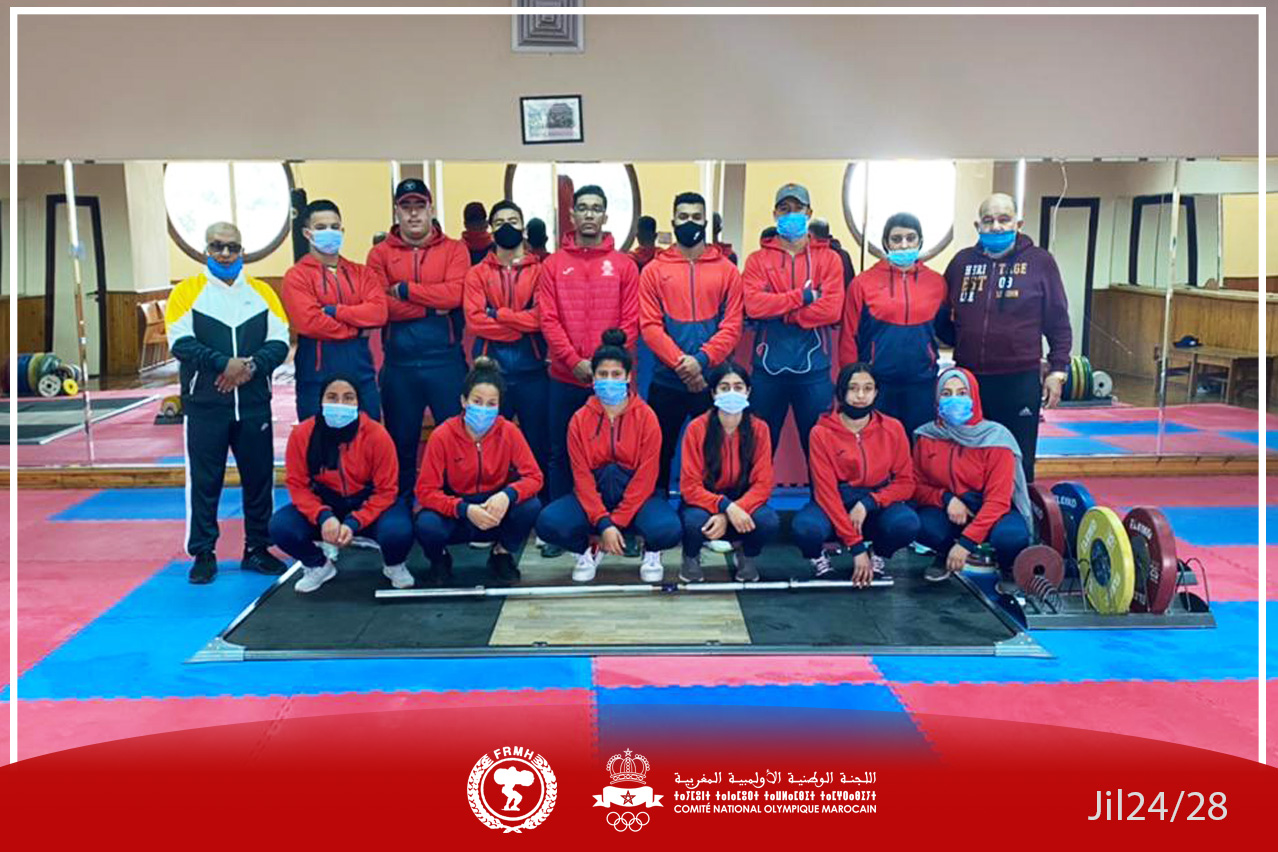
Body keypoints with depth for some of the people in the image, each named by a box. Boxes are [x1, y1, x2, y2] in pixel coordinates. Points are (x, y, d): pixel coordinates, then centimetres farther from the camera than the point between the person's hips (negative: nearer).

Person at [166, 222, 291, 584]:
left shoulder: (262, 292, 9)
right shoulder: (186, 292, 2)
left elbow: (279, 342, 1)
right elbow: (181, 342, -10)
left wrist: (250, 367, -16)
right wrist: (225, 364, -21)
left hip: (254, 404, 2)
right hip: (205, 405, -2)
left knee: (259, 476, 7)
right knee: (204, 480, 3)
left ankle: (257, 549, 20)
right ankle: (203, 554, 13)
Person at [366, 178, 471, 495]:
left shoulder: (454, 250, 5)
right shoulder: (380, 254, 6)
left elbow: (454, 293, -13)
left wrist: (404, 290, -10)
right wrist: (433, 305, -11)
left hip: (446, 361, -1)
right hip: (398, 364, 1)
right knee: (401, 442, 11)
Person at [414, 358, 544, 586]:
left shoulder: (508, 432, -12)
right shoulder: (442, 436, -16)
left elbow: (534, 477, -14)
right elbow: (426, 490, -18)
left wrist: (507, 495, -36)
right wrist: (465, 509, -34)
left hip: (495, 512, 1)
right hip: (455, 514, -1)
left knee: (531, 506, -28)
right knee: (426, 526, -33)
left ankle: (502, 554, 5)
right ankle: (440, 559, 6)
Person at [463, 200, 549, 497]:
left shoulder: (539, 270, 5)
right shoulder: (477, 273, 7)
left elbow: (542, 316, -10)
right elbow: (474, 320, -7)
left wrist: (499, 314, -11)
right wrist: (522, 323, -11)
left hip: (532, 369, 0)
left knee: (537, 442, 7)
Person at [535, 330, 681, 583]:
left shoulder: (646, 417, -6)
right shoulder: (580, 420, -2)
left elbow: (646, 476, -10)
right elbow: (582, 476, -8)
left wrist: (617, 521, -17)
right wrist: (603, 523, -20)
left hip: (635, 496, -1)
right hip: (592, 497, 1)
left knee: (668, 530, -32)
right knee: (548, 524, -27)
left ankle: (651, 553, 8)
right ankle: (587, 551, 8)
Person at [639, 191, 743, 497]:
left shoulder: (727, 270, 5)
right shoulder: (654, 270, 5)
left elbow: (732, 326, -2)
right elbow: (650, 326, -4)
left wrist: (702, 360, -17)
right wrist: (680, 363, -16)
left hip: (712, 380, 0)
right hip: (667, 381, 0)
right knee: (660, 454, 8)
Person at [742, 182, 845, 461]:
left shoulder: (828, 259, 5)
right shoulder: (758, 259, 7)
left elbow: (832, 310, -9)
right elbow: (753, 304, -10)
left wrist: (779, 312, -9)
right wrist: (803, 296, -12)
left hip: (814, 367, -1)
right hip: (768, 366, 1)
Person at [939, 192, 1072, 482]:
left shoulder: (1039, 262, 0)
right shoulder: (962, 261, 7)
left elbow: (1058, 322, 2)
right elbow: (942, 317, 16)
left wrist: (1057, 371, -1)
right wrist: (962, 342, 4)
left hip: (1021, 381, -3)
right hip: (968, 378, 3)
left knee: (1018, 463, 6)